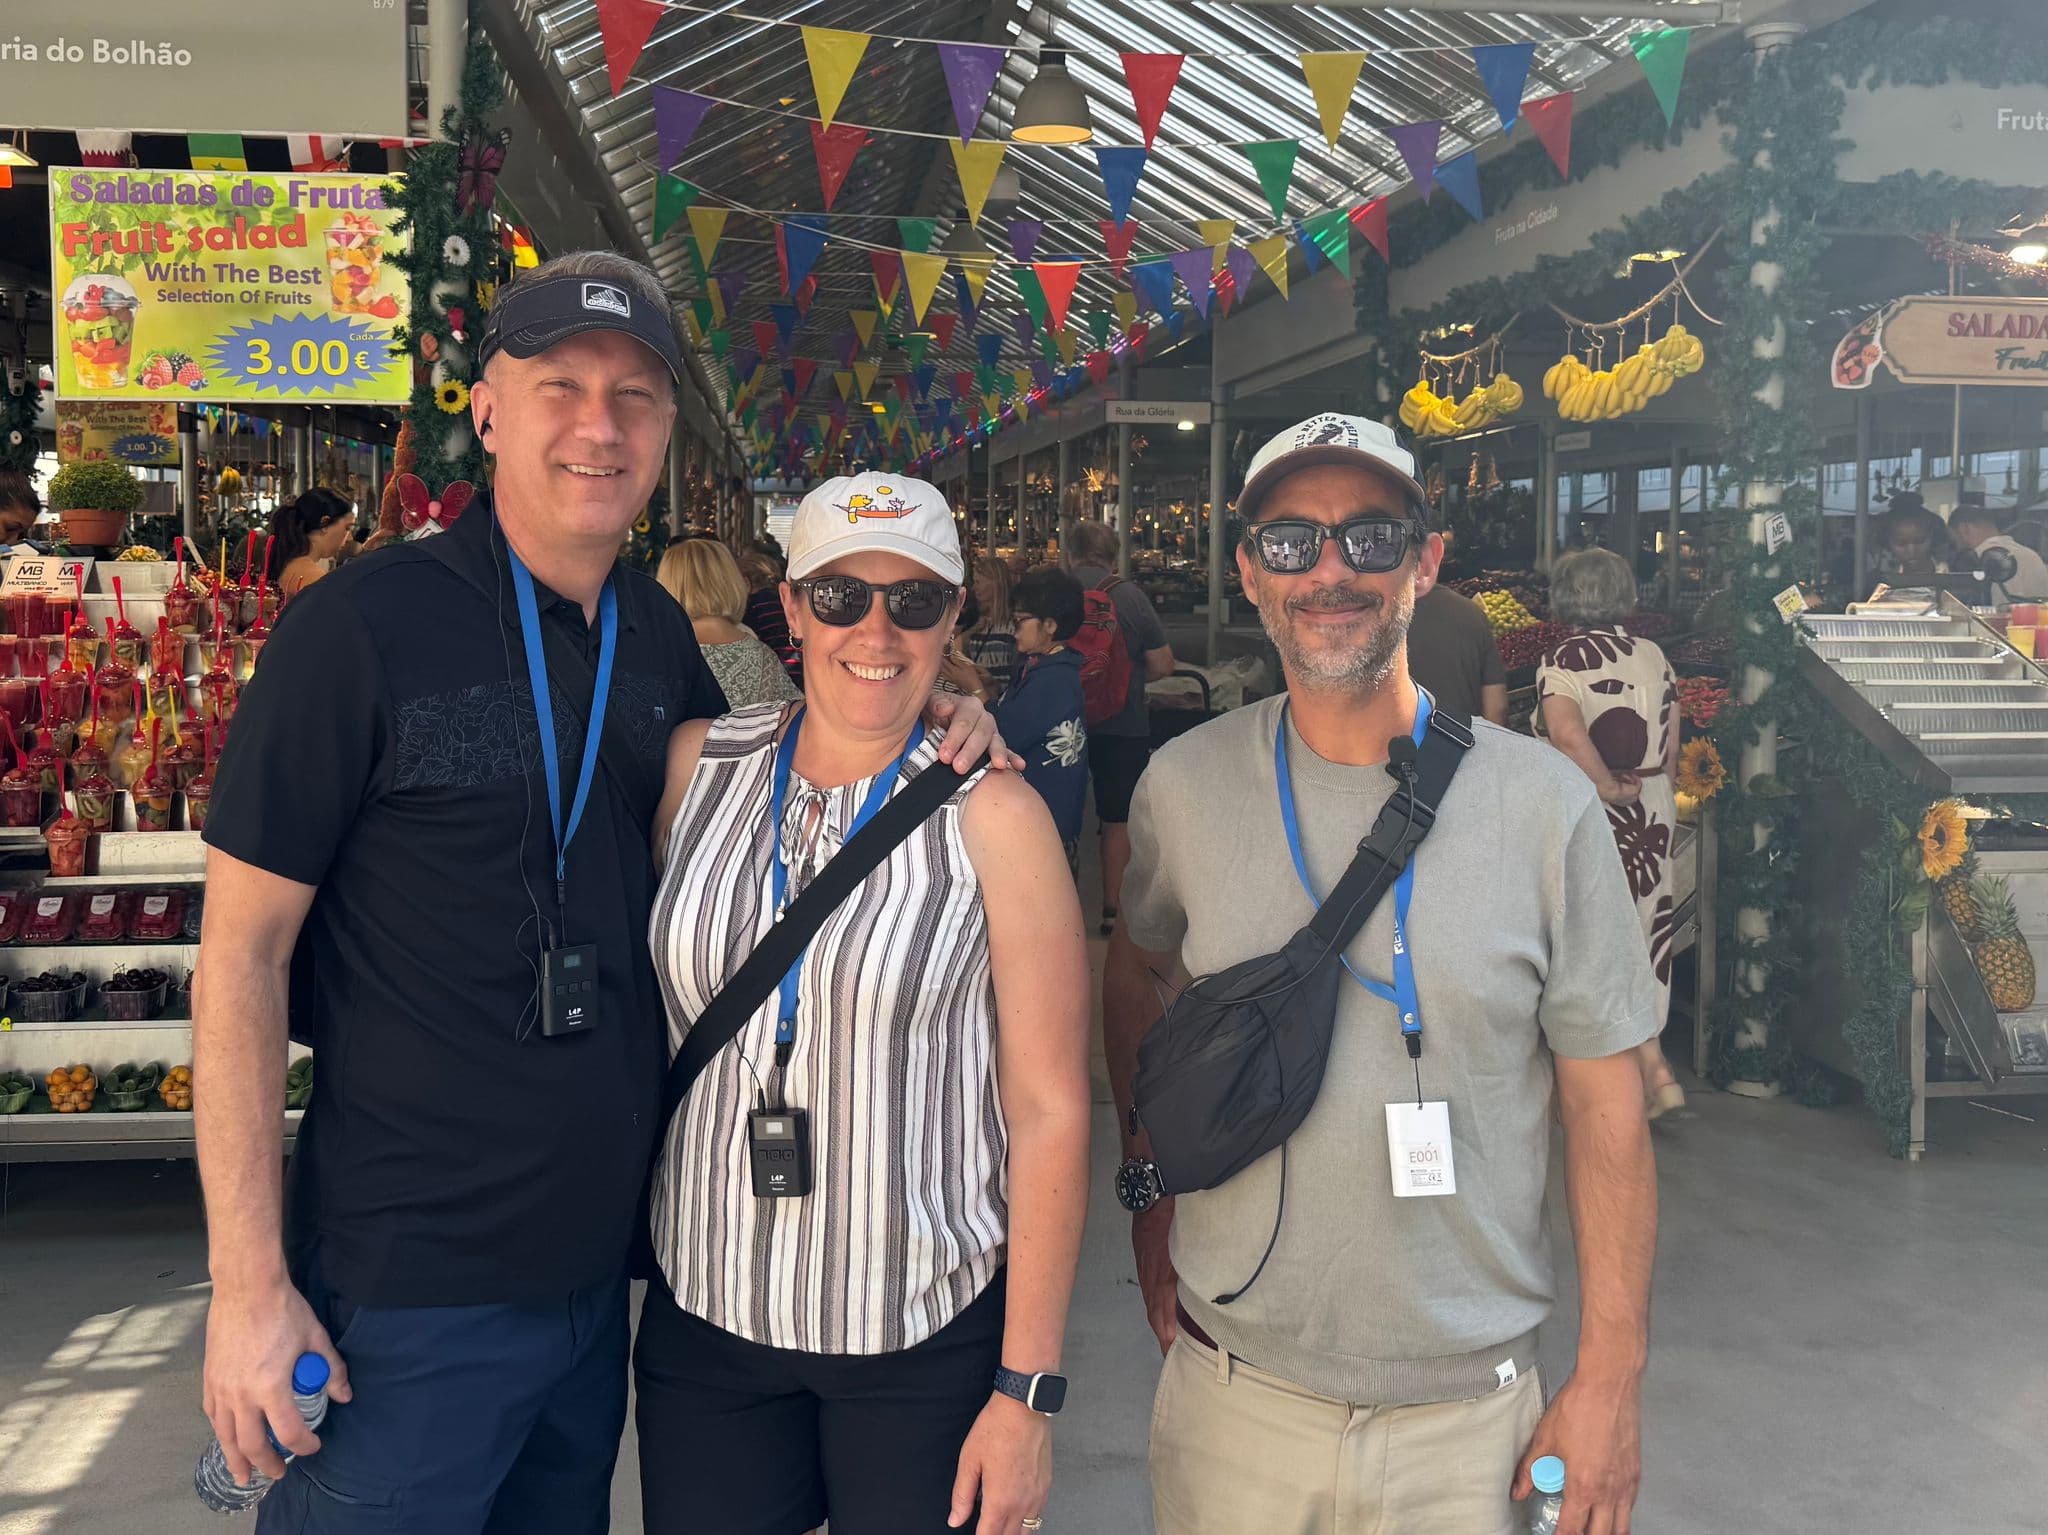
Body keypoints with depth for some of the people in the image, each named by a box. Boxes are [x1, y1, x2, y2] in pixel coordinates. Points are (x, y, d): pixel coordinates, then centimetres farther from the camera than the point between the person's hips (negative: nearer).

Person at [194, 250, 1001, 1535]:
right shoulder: (364, 628, -13)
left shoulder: (657, 632, 3)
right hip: (411, 1283, -6)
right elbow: (244, 952, -11)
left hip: (601, 1269, 6)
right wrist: (250, 1284, -15)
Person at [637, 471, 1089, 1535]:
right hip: (705, 1312, 3)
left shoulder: (991, 816, -10)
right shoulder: (697, 765, 0)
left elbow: (1050, 1109, -9)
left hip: (928, 1335, -2)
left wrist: (1027, 1390, -10)